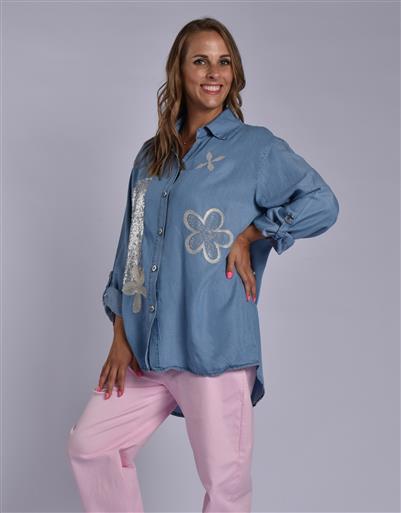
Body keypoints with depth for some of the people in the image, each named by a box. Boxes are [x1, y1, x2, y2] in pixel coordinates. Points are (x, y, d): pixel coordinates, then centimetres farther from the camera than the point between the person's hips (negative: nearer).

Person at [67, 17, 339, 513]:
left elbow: (321, 203, -9)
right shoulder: (152, 155, 14)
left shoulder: (255, 145, -1)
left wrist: (248, 236, -10)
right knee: (88, 444, 10)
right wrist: (120, 335, 8)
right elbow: (131, 245, 14)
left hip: (215, 345, -5)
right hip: (146, 346, 6)